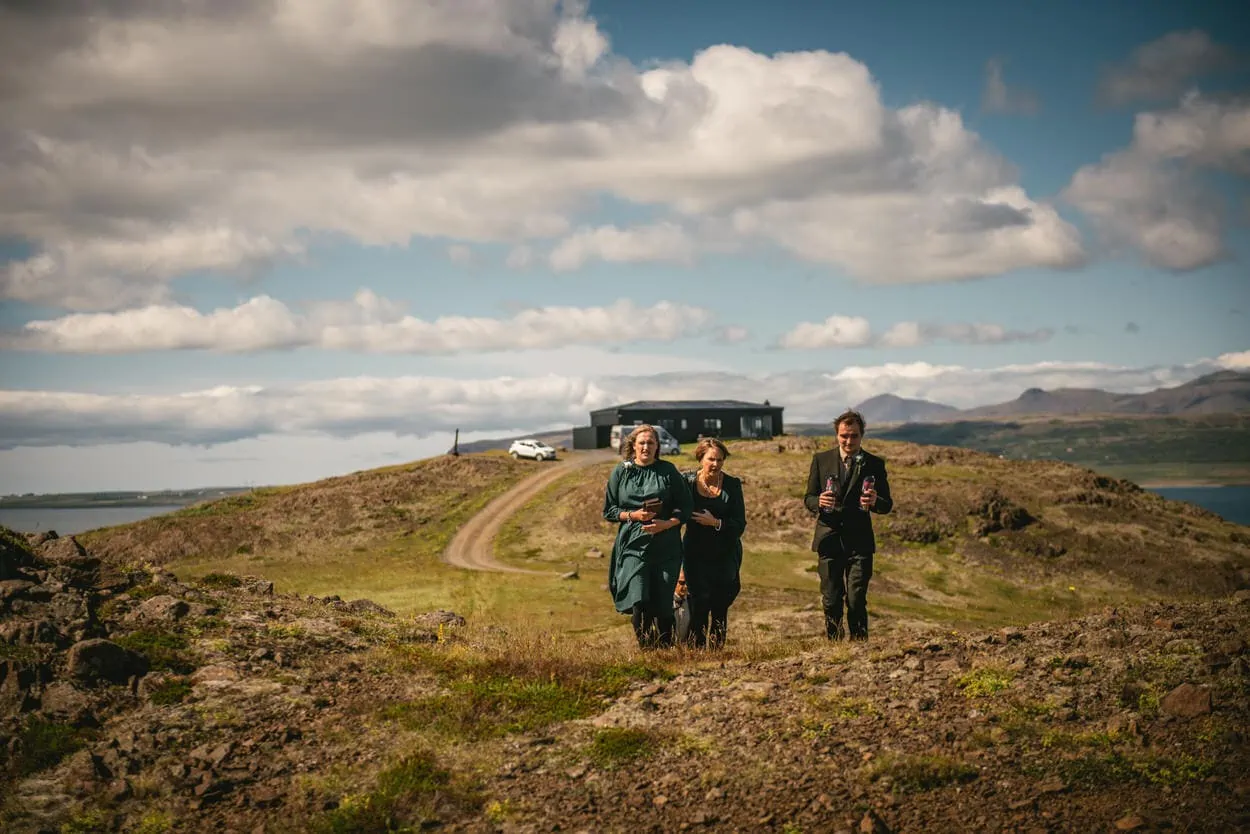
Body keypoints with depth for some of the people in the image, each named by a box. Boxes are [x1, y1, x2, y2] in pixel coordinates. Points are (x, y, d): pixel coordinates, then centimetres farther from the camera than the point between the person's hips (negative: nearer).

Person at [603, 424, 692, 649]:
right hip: (633, 546, 0)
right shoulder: (620, 472, 6)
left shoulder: (669, 472, 5)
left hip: (666, 548, 0)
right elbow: (609, 510, 8)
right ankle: (646, 648, 1)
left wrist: (667, 523, -13)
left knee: (663, 605, 0)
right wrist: (633, 515, -9)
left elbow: (685, 508, 4)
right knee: (638, 602, -14)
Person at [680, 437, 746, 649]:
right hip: (697, 555, -1)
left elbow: (740, 525, -3)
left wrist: (716, 522, -17)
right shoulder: (688, 482, -1)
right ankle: (696, 649, -6)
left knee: (720, 607, 4)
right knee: (700, 603, -13)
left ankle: (717, 650, 14)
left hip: (726, 556, 1)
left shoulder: (732, 485, 1)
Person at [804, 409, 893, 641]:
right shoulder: (821, 460, 6)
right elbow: (808, 498, 7)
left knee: (856, 601, -7)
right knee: (831, 601, 4)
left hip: (859, 542, -1)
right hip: (829, 540, 1)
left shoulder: (874, 464, 4)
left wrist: (875, 501, -20)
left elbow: (887, 505, 4)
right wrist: (819, 502, -17)